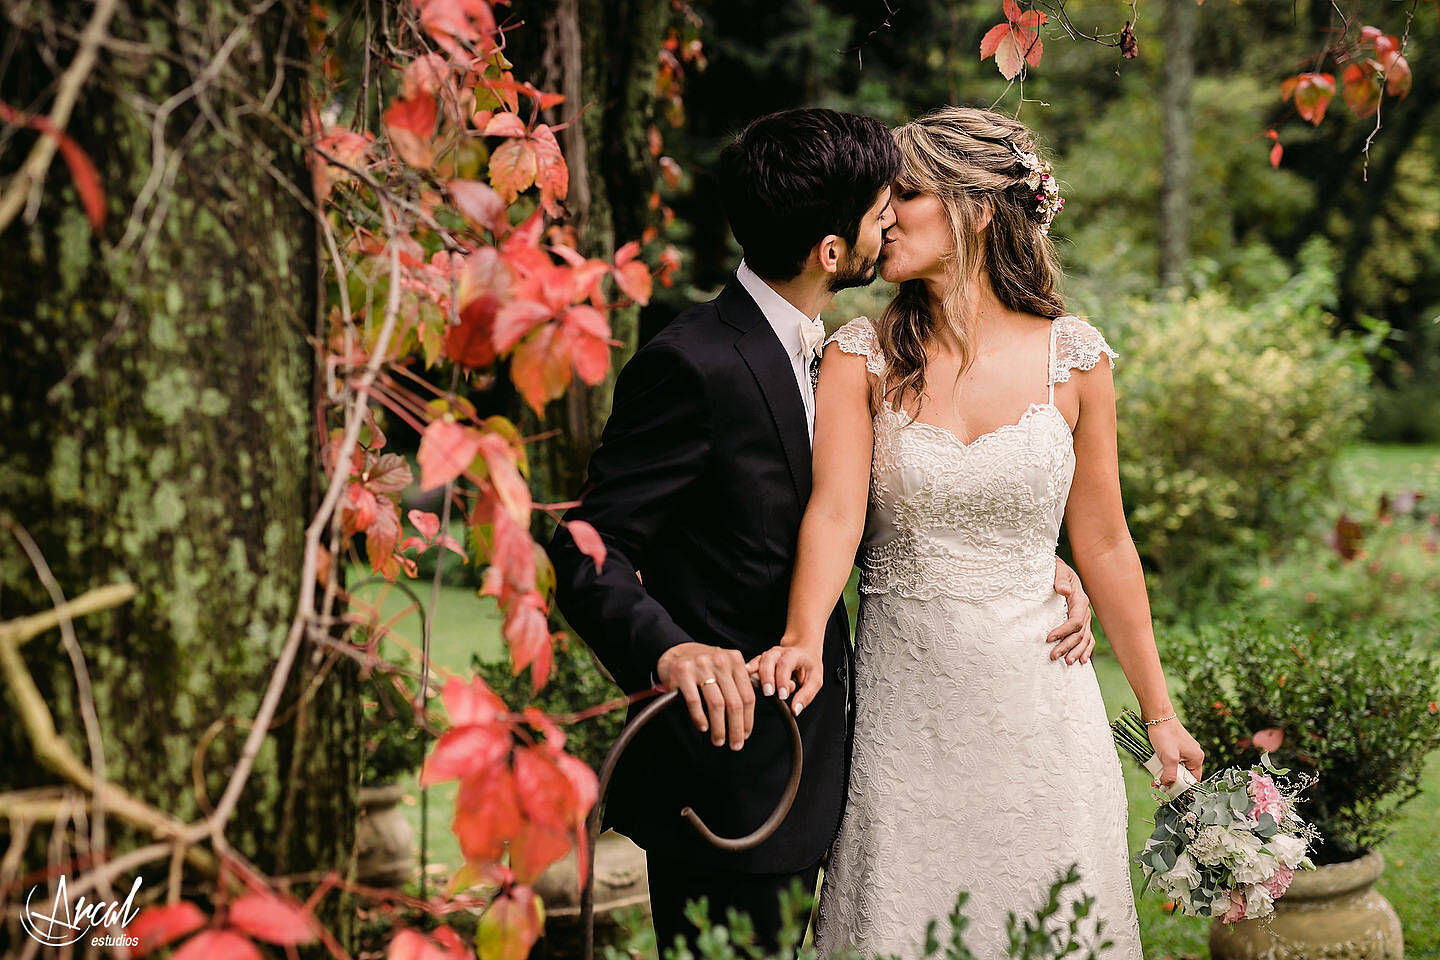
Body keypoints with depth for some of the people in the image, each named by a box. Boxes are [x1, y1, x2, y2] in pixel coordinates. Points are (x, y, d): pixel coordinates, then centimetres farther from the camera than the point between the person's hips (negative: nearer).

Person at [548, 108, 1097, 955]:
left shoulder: (825, 352, 8)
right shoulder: (693, 365, -20)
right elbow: (590, 551, -20)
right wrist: (668, 649, -39)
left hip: (802, 772, 9)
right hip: (726, 775, -9)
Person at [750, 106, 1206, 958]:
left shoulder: (1071, 357, -2)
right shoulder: (862, 357, -4)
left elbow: (1104, 545, 4)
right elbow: (835, 509, -17)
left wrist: (1159, 710, 8)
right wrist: (805, 638, -36)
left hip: (1038, 690, 1)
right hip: (905, 706, 0)